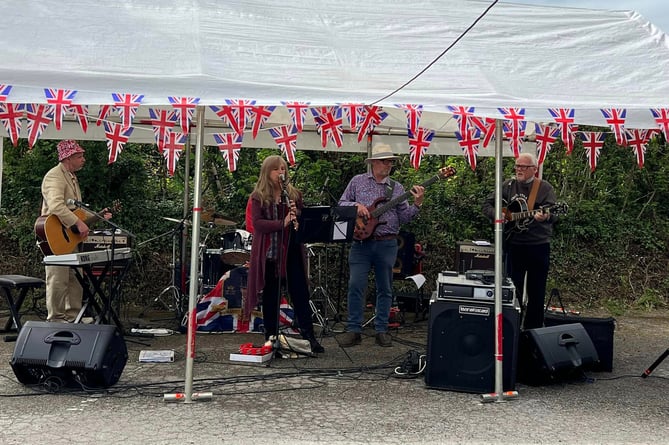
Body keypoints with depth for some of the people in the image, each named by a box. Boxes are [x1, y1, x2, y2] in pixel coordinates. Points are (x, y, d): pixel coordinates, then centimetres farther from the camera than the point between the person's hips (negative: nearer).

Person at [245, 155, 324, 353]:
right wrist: (282, 223, -24)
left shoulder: (294, 194, 10)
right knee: (270, 296, 5)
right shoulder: (258, 196, 1)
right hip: (269, 253, -2)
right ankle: (271, 337, 15)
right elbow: (257, 223, -11)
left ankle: (309, 336, 5)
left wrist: (297, 214, -11)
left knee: (300, 294, 2)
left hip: (292, 250, 2)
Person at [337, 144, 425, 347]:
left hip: (387, 244, 2)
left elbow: (404, 217, 4)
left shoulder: (396, 188, 8)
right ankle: (354, 330, 3)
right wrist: (356, 205, -11)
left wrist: (417, 204, -11)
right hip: (361, 242, -1)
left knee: (385, 289, 6)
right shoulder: (357, 181, 6)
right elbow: (341, 204, 8)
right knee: (355, 285, -5)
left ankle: (381, 330, 16)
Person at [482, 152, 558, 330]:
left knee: (536, 292, 5)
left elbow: (554, 214, -13)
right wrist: (495, 214, -9)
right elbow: (487, 204, 12)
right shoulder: (508, 186, 7)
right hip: (513, 244, 2)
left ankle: (533, 329, 16)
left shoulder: (545, 188, -1)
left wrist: (546, 217, -37)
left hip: (538, 246, -2)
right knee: (513, 289, 7)